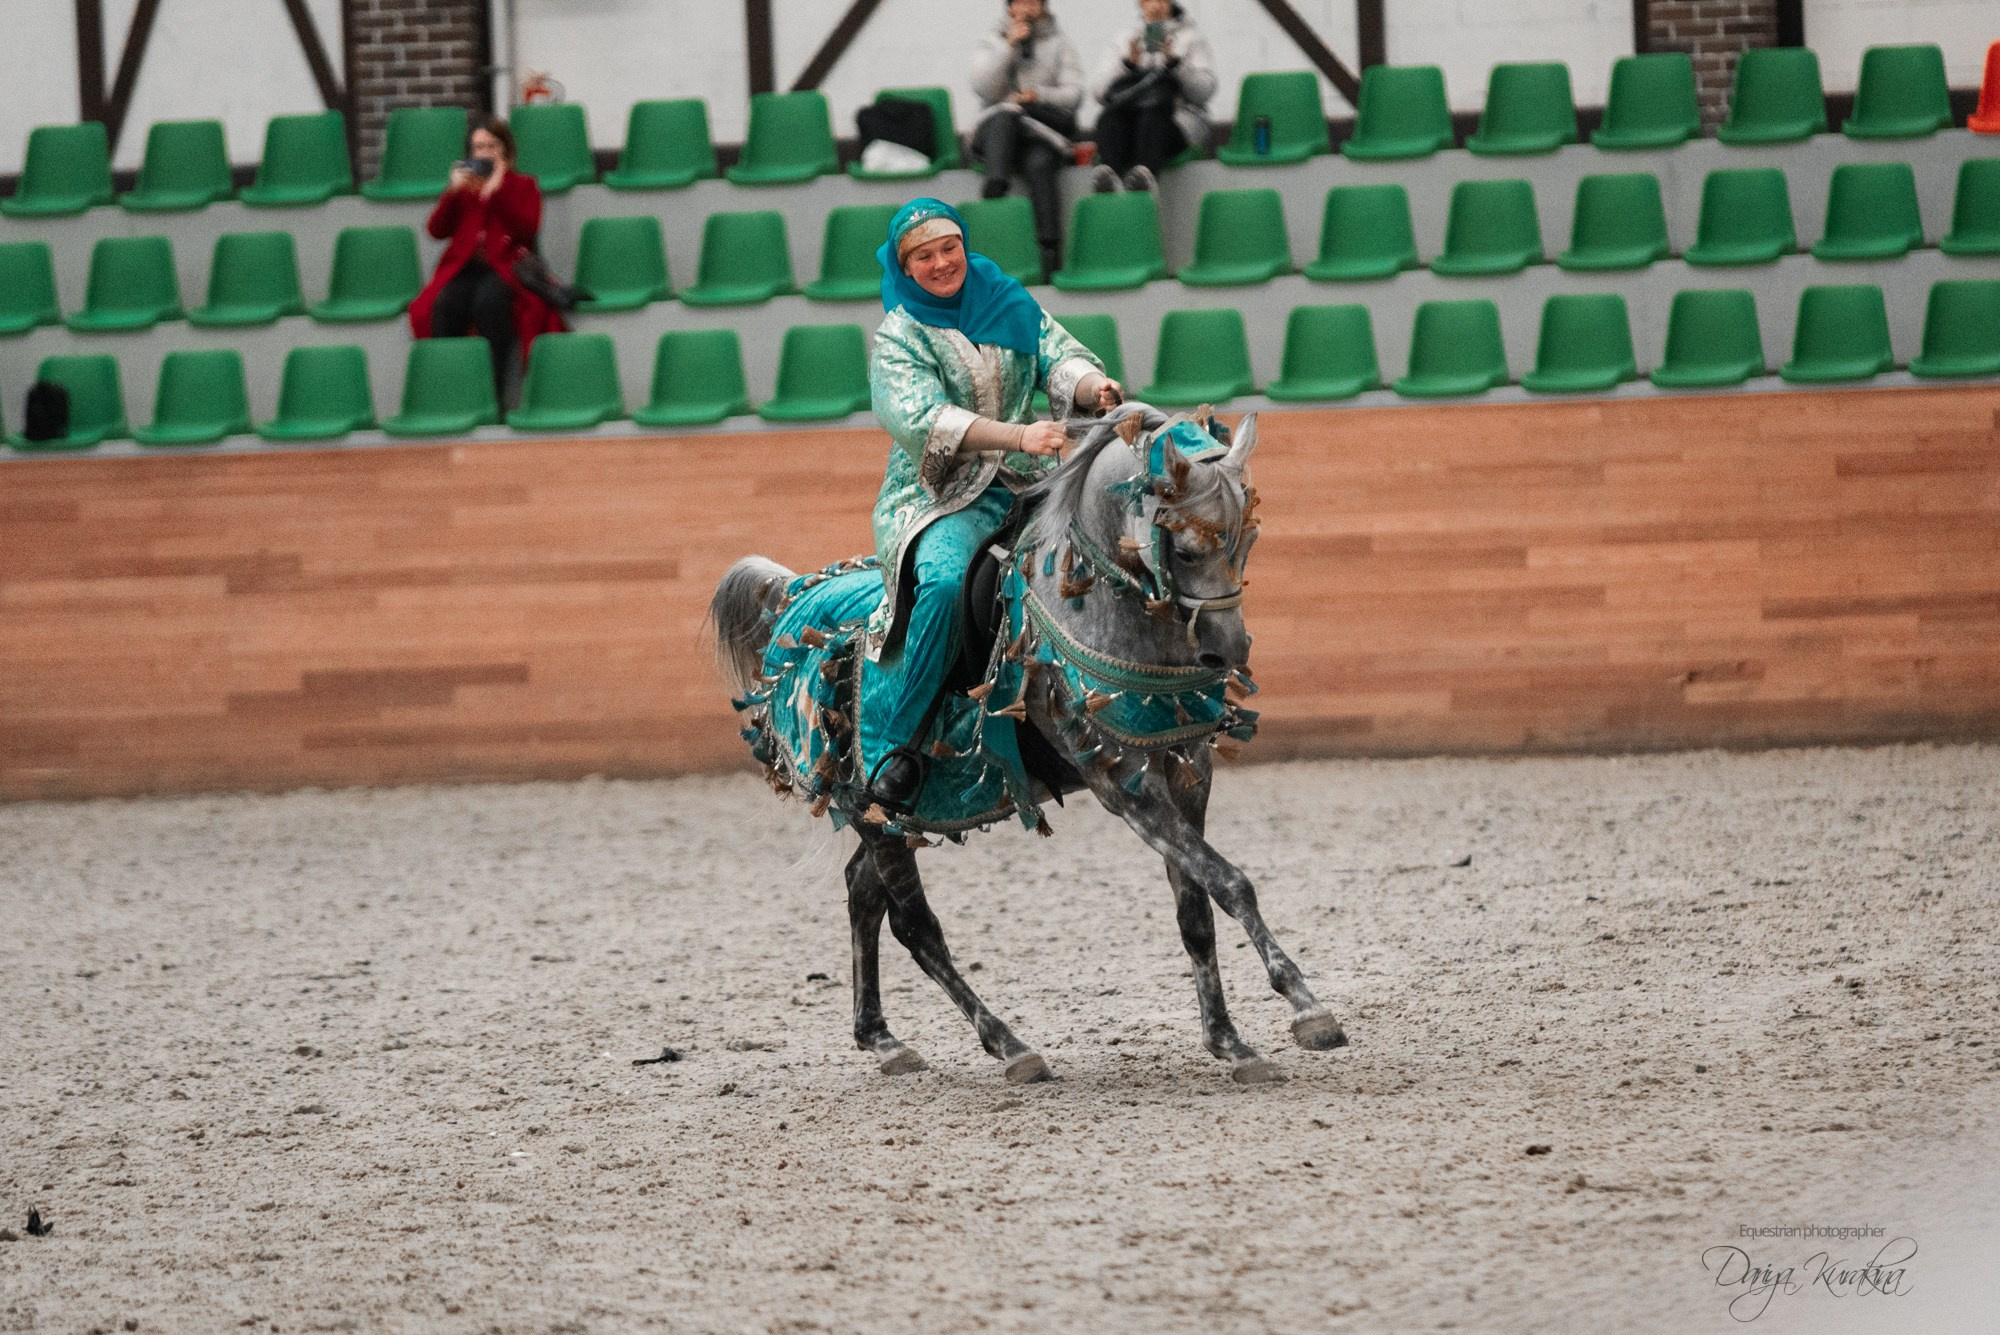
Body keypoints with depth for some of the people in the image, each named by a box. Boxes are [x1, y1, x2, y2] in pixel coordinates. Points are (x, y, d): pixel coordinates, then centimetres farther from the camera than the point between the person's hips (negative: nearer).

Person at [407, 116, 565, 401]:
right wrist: (453, 192, -3)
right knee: (444, 305, -33)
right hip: (464, 267, 2)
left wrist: (496, 193, -8)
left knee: (488, 301, -38)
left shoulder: (523, 186, 16)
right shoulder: (462, 185, 23)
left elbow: (527, 230, -3)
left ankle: (493, 391, -38)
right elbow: (437, 230, 10)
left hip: (505, 267, -2)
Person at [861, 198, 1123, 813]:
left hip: (1030, 484, 5)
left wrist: (1094, 387, -27)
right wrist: (1018, 435, -33)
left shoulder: (1012, 305, 12)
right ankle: (890, 747, -27)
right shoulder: (898, 338, -1)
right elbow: (921, 418, -19)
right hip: (942, 496, -5)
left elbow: (1061, 358, -1)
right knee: (945, 581, -35)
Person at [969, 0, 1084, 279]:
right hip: (999, 131, 1)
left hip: (1044, 132, -1)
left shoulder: (1058, 44, 16)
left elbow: (1074, 94, 4)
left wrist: (1039, 96, -14)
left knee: (1039, 164, -33)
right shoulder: (992, 43, 17)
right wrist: (1010, 46, -6)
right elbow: (984, 88, -2)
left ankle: (1050, 252, -44)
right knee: (1004, 114, -35)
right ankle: (996, 185, -56)